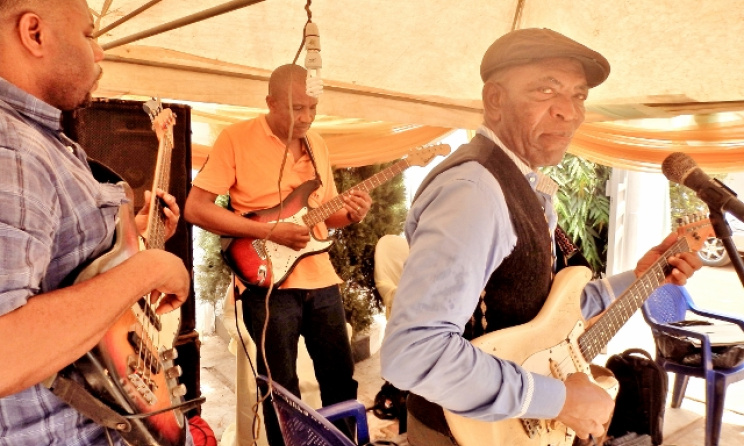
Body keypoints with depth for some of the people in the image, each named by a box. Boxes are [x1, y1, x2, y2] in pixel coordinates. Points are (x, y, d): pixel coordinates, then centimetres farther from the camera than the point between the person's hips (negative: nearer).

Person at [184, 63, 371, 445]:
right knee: (282, 390, 5)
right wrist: (270, 232, -19)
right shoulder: (236, 138, -8)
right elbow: (195, 208, -12)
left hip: (321, 278, 5)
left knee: (341, 378, 13)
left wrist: (350, 214, -6)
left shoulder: (315, 143, 10)